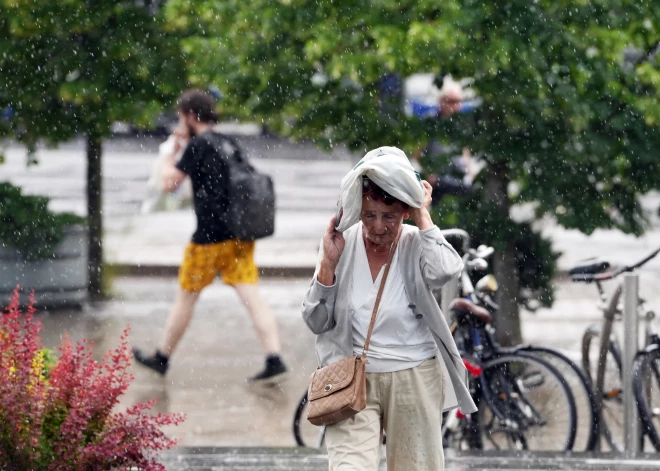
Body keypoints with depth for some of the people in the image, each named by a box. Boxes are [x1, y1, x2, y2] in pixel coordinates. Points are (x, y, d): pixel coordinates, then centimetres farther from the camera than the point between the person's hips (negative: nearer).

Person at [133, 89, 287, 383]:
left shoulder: (198, 145, -9)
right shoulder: (228, 145, 14)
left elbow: (169, 182, -8)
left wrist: (170, 155, 9)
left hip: (212, 235, -6)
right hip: (241, 234, 7)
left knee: (186, 296, 8)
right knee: (252, 296, -2)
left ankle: (161, 358, 21)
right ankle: (274, 361, -15)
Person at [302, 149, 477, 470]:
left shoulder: (415, 245, -3)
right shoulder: (342, 245, -1)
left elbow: (443, 271, -28)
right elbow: (316, 322, 0)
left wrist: (423, 217, -16)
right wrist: (328, 263, -12)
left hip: (415, 380, 0)